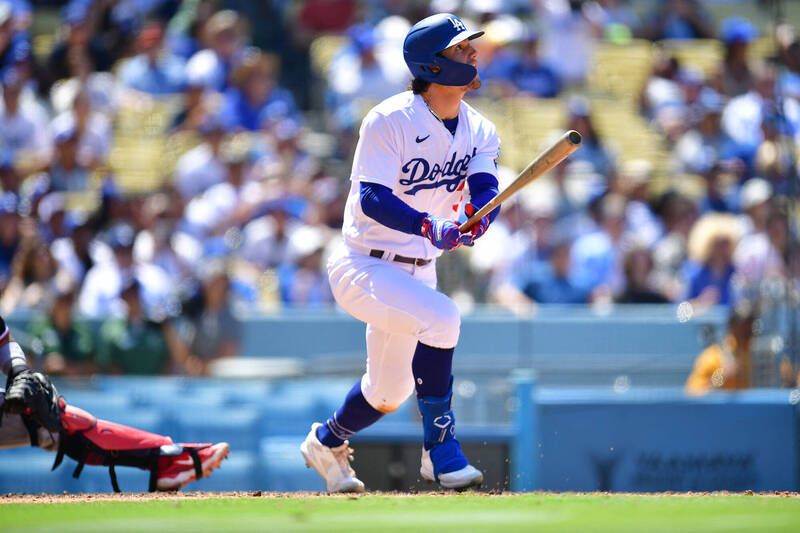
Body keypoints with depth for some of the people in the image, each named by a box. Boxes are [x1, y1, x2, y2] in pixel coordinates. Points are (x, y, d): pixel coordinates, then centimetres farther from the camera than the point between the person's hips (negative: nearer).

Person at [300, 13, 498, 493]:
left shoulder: (480, 131, 0)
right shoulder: (390, 121, -19)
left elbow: (487, 193, -15)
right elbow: (371, 200, -26)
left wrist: (474, 222, -39)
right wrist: (429, 227, -43)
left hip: (419, 270, 7)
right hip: (363, 268, -7)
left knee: (388, 393, 18)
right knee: (440, 317, -32)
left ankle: (327, 441, 49)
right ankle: (441, 449, -23)